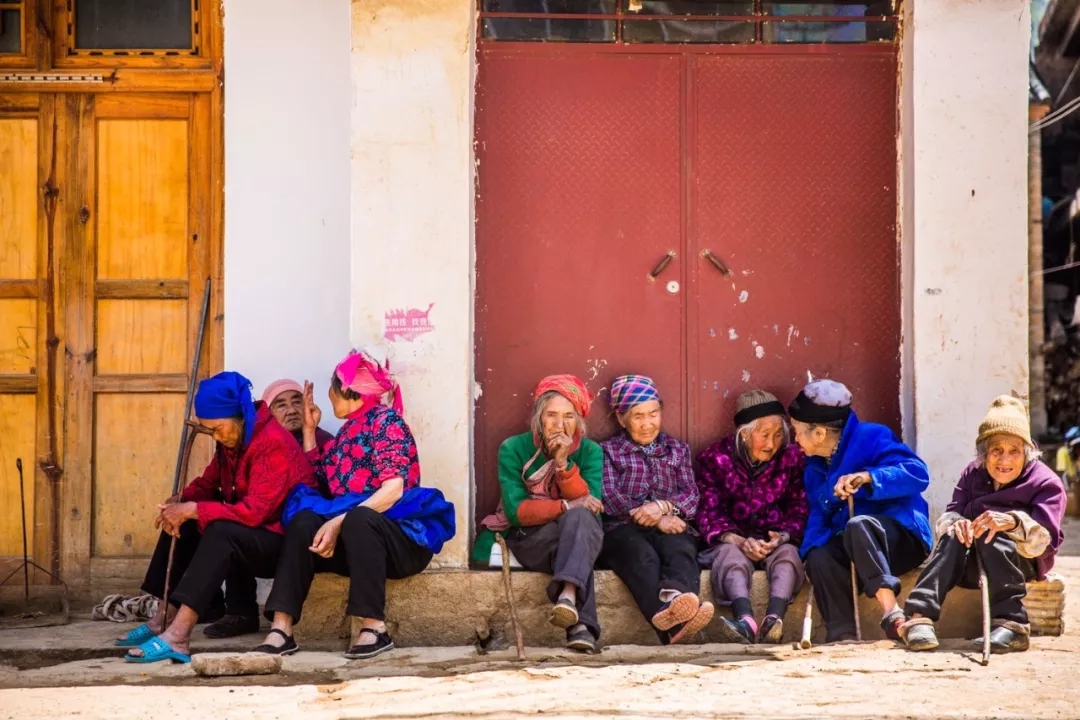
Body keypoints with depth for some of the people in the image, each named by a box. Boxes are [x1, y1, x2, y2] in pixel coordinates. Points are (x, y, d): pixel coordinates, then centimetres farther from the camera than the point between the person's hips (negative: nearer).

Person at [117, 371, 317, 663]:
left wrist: (193, 510, -27)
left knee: (220, 532, -33)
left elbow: (255, 511, -30)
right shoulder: (230, 440, 4)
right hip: (246, 534, 10)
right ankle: (163, 620, -4)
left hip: (283, 541, -10)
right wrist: (179, 505, -13)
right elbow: (207, 484, 10)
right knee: (181, 525, -1)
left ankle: (177, 637, -39)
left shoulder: (272, 443, -23)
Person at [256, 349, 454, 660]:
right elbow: (318, 481, 17)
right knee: (303, 523, -20)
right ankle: (281, 629, -31)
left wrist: (340, 522, -26)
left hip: (402, 536, -6)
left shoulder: (385, 419, -4)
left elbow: (393, 488, -18)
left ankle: (374, 628, -36)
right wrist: (309, 429, 19)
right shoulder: (347, 431, 19)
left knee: (357, 520, -37)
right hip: (356, 540, 7)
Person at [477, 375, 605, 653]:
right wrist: (566, 507, -24)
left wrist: (563, 462, -23)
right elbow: (516, 511, -14)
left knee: (581, 519, -34)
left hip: (577, 539, 2)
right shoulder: (513, 449, -5)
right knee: (575, 516, -34)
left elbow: (591, 507, -13)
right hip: (528, 541, -2)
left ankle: (568, 597, -58)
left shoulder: (590, 452, 1)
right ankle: (580, 624, -49)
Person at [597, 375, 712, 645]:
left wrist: (663, 506, -11)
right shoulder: (608, 451, 20)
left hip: (671, 526, 3)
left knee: (681, 550, -35)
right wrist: (656, 519, -11)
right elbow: (609, 499, 2)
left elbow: (691, 496, 13)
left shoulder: (678, 450, 28)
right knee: (642, 555, -38)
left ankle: (675, 597, -71)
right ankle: (674, 623, -68)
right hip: (623, 529, -3)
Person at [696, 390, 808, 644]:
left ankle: (774, 619, -58)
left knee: (788, 553, -31)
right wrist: (740, 542, -24)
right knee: (730, 555, -34)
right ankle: (745, 620, -63)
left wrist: (783, 536, -21)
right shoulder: (715, 459, 2)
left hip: (776, 540, 2)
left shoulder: (792, 458, 7)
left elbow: (799, 508, 1)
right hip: (733, 540, -2)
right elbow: (709, 512, -6)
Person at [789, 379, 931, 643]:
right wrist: (812, 547, -8)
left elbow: (917, 473, -18)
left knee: (857, 526, -38)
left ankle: (891, 612, -44)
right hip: (852, 549, 6)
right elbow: (818, 515, 14)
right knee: (819, 559, -27)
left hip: (901, 536, -6)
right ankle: (842, 633, -34)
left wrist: (866, 478, -30)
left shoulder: (869, 438, -6)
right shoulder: (815, 468, 18)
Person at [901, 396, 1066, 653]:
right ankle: (919, 617, -42)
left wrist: (1012, 522, -40)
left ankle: (1012, 623, -42)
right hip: (974, 565, 4)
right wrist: (955, 522, -26)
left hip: (1025, 562, -3)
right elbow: (948, 515, 0)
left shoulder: (1046, 482, -6)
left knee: (992, 534, -32)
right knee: (953, 538, -27)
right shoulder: (973, 475, 8)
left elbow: (1046, 539, -19)